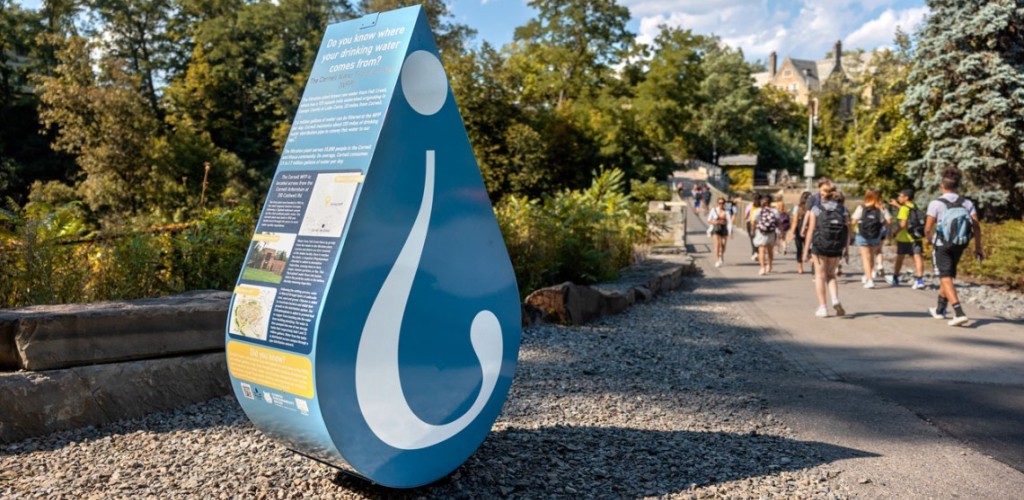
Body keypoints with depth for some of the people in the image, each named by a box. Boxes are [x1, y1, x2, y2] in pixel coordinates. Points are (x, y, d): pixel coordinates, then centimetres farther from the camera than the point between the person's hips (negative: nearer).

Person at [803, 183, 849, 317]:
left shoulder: (816, 209, -5)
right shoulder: (843, 210, 2)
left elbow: (811, 231, -8)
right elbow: (847, 232, 0)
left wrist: (806, 250, -4)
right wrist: (846, 249, 10)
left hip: (819, 246, -2)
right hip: (836, 248, 3)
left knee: (820, 276, 8)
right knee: (831, 274, 19)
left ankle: (822, 308, 8)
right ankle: (835, 299, -3)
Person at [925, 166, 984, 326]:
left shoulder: (936, 204, -9)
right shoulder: (967, 203, 2)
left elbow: (928, 229, -11)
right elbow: (976, 226, -3)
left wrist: (931, 241, 9)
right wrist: (978, 247, 4)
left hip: (942, 246, -5)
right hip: (959, 245, 5)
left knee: (946, 277, -5)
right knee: (948, 275, 21)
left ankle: (959, 313, -20)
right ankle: (940, 310, 33)